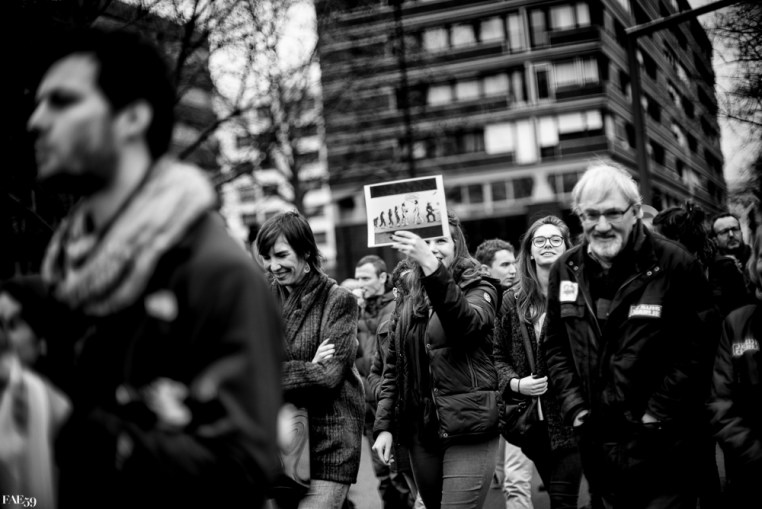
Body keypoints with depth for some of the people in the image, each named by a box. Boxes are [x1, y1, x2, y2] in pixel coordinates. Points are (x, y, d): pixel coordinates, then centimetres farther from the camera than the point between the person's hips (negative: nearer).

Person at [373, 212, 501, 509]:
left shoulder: (480, 290, 0)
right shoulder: (411, 301, 15)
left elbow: (466, 321, -24)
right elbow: (393, 367, 15)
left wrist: (432, 267, -36)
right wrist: (384, 425, 6)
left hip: (469, 430, -5)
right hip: (420, 431, 5)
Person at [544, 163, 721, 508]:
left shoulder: (675, 265, -10)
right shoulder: (565, 271, 5)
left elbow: (699, 347, -11)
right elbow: (555, 346, 12)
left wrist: (659, 412, -15)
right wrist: (573, 403, 0)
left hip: (661, 445, -5)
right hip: (597, 444, 5)